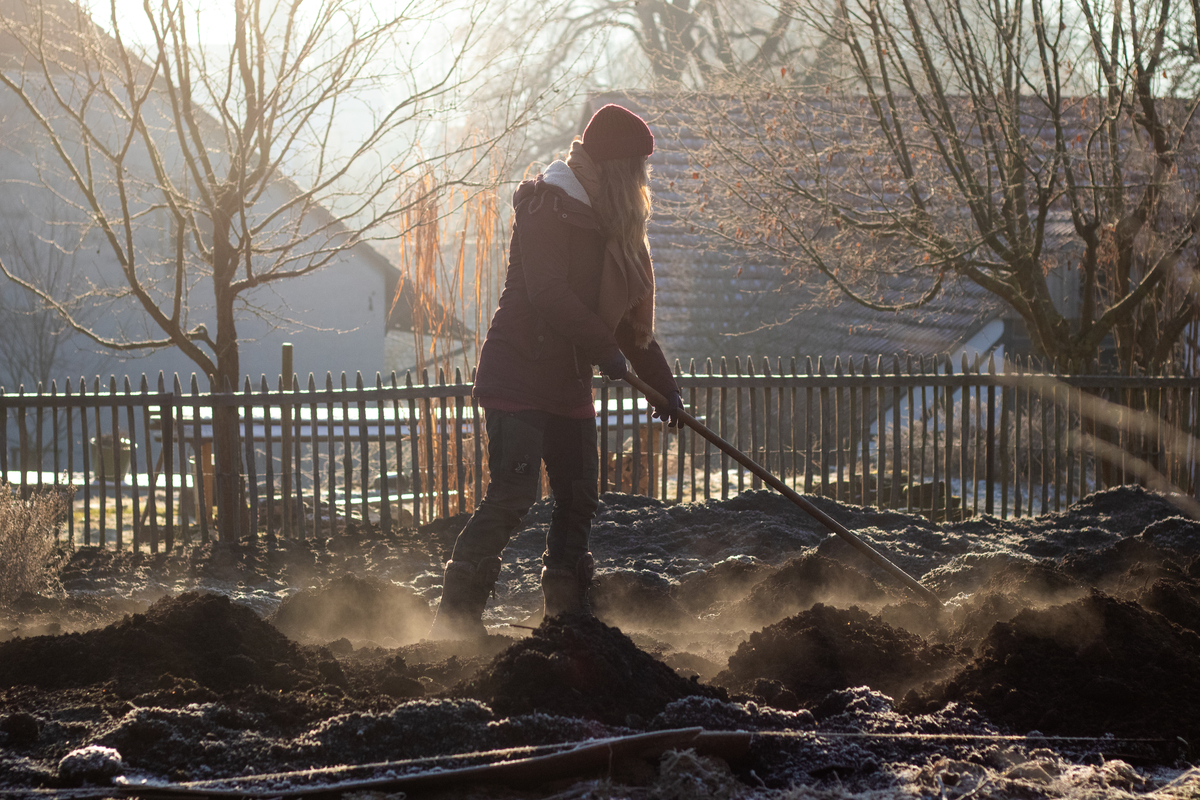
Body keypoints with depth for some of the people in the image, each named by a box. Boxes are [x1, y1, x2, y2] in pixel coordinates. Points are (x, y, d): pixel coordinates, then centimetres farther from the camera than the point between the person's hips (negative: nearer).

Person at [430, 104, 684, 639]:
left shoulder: (608, 222, 16)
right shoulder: (548, 206, -11)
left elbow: (628, 314, 21)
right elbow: (547, 293, -23)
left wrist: (663, 383, 17)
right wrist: (604, 348, -23)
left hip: (568, 382, 9)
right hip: (519, 376, -9)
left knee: (579, 497, 6)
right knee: (514, 491, -16)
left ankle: (567, 614, 14)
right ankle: (457, 614, -12)